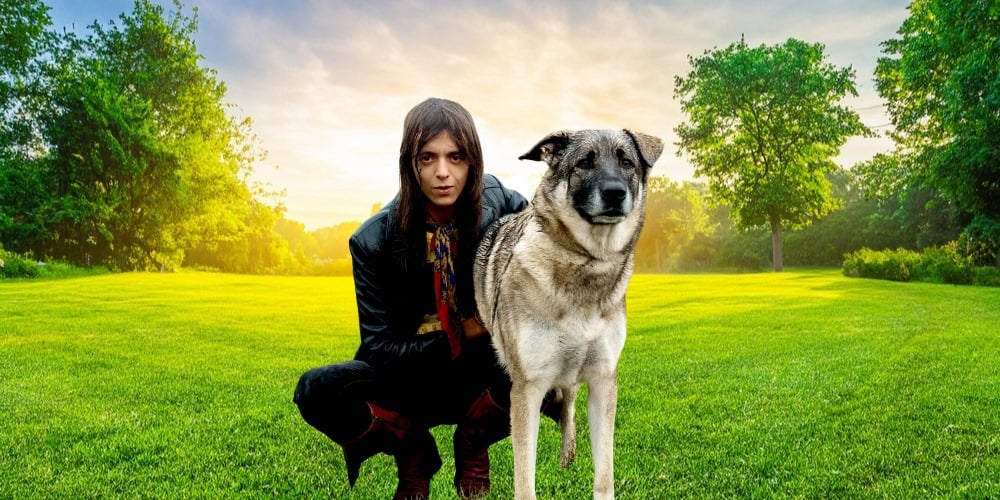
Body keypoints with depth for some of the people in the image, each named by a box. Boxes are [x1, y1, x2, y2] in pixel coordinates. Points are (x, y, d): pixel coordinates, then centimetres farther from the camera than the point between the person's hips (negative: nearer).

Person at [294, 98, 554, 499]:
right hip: (411, 380, 0)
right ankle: (413, 451, 5)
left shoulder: (502, 205, -13)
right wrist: (459, 336, -20)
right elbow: (378, 347, -12)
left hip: (483, 375, 1)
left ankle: (472, 447, 2)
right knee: (315, 392, -27)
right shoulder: (374, 240, -15)